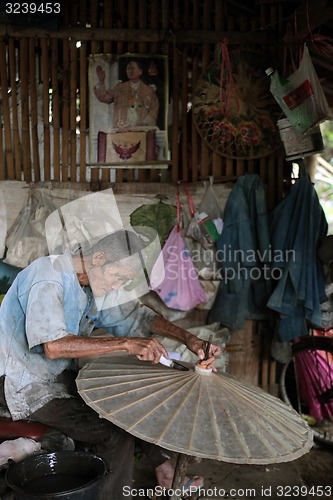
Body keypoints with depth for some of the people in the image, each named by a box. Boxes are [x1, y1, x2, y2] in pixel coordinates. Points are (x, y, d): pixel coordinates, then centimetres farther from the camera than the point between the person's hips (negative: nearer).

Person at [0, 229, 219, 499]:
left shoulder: (95, 280, 0)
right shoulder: (48, 279, -25)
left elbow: (135, 314, 5)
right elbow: (53, 345, -38)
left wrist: (189, 339, -9)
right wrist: (125, 343, -37)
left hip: (64, 374, 9)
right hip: (28, 386, -8)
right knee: (117, 434, -21)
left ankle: (164, 468, 14)